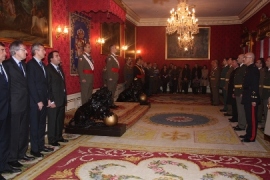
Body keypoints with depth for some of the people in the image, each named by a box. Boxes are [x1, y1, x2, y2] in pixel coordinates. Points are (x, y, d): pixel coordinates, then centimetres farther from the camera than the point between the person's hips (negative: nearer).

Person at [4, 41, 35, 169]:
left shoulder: (23, 64, 13)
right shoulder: (7, 64, -13)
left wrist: (27, 99, 8)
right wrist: (9, 101, -12)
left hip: (25, 103, 8)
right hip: (14, 104, -8)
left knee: (24, 131, 16)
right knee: (14, 132, 1)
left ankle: (21, 154, 30)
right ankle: (12, 158, 14)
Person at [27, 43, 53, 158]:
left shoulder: (42, 64, 14)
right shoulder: (30, 64, -11)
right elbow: (31, 84, -16)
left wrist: (47, 99, 11)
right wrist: (38, 101, -17)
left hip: (43, 100, 8)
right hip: (35, 101, -8)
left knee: (42, 124, 14)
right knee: (34, 125, 2)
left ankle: (41, 145, 25)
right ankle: (34, 149, 13)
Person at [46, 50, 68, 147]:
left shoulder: (59, 68, 13)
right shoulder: (48, 69, -12)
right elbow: (47, 87, -16)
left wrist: (64, 97, 10)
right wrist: (51, 101, -18)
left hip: (62, 99, 8)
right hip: (54, 100, -8)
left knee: (60, 119, 16)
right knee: (53, 120, 4)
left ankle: (59, 137, 29)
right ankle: (52, 140, 16)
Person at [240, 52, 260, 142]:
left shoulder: (254, 70, -15)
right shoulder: (248, 69, 13)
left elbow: (255, 86, -19)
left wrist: (254, 99, -20)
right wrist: (244, 95, 14)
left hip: (251, 99, -9)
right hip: (247, 98, 9)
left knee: (252, 118, -1)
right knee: (248, 117, 16)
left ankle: (251, 137, 7)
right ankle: (248, 134, 27)